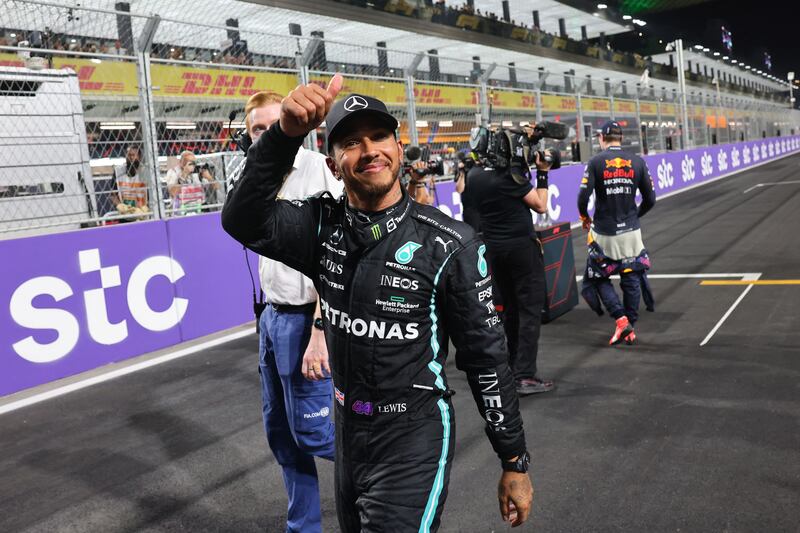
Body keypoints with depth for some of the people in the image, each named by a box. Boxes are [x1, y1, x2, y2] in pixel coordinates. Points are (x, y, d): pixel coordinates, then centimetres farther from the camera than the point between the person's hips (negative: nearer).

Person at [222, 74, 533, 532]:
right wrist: (286, 134, -37)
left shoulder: (449, 243, -15)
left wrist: (515, 462, -4)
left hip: (413, 439, -5)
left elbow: (486, 356, -10)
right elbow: (243, 221, -22)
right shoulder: (323, 224, -4)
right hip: (347, 430, 5)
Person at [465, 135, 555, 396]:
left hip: (494, 248, 7)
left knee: (510, 308, 17)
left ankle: (515, 367, 26)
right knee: (530, 309, -4)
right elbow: (541, 206, -8)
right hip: (522, 246, -7)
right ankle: (525, 376, -7)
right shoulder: (510, 175, -15)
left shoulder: (473, 175, 4)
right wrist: (542, 173, -1)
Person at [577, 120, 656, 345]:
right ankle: (630, 330, 17)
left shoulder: (595, 162, -8)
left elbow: (583, 197, -15)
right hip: (631, 231, 3)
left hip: (603, 232, -3)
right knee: (631, 278, 13)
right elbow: (650, 199, 3)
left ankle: (621, 319, -5)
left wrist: (585, 219, 4)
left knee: (598, 277, 11)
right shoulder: (637, 162, 1)